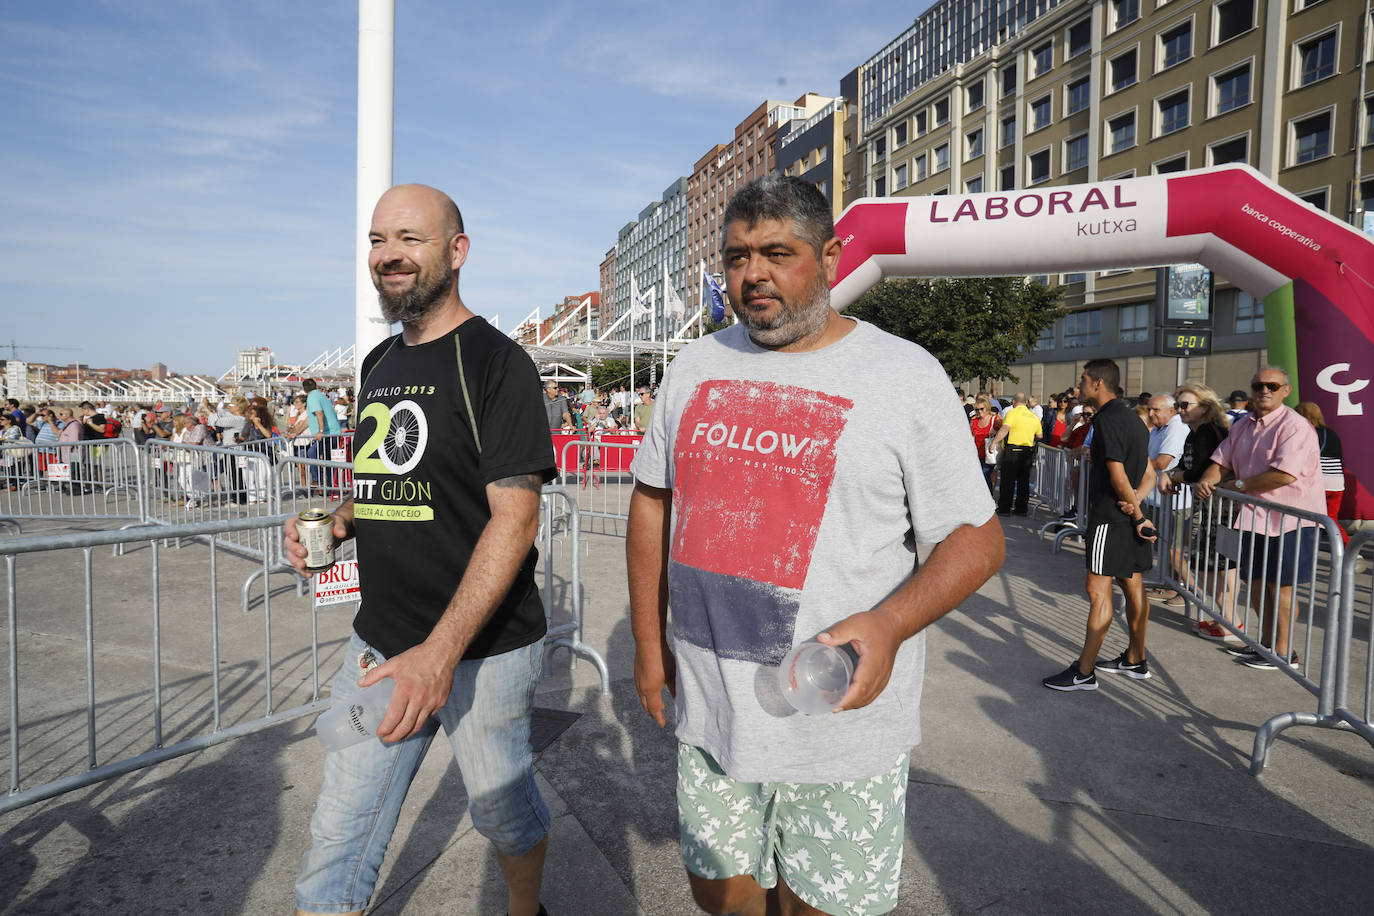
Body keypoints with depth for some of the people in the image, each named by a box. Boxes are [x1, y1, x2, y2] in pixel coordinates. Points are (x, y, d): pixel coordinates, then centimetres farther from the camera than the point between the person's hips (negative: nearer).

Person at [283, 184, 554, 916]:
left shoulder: (496, 362, -12)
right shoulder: (379, 364, 12)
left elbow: (514, 518, -19)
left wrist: (441, 653, -27)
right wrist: (335, 524, 0)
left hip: (482, 648, -6)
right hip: (380, 643, 6)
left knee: (502, 809, 16)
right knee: (336, 843, 9)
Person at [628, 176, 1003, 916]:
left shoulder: (903, 376, -9)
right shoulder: (695, 367, 6)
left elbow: (977, 538, -7)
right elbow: (652, 501, 12)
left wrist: (888, 625, -25)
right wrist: (649, 643, 9)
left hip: (839, 722, -4)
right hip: (708, 711, 4)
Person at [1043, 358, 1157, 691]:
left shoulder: (1108, 420, -17)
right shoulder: (1130, 417, 16)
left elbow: (1118, 477, -20)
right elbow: (1149, 475, 16)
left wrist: (1138, 515, -10)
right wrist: (1135, 502, -1)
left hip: (1111, 517, -11)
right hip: (1128, 516, 11)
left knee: (1098, 589, -8)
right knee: (1131, 584, 16)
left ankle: (1084, 672, -4)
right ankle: (1135, 660, 27)